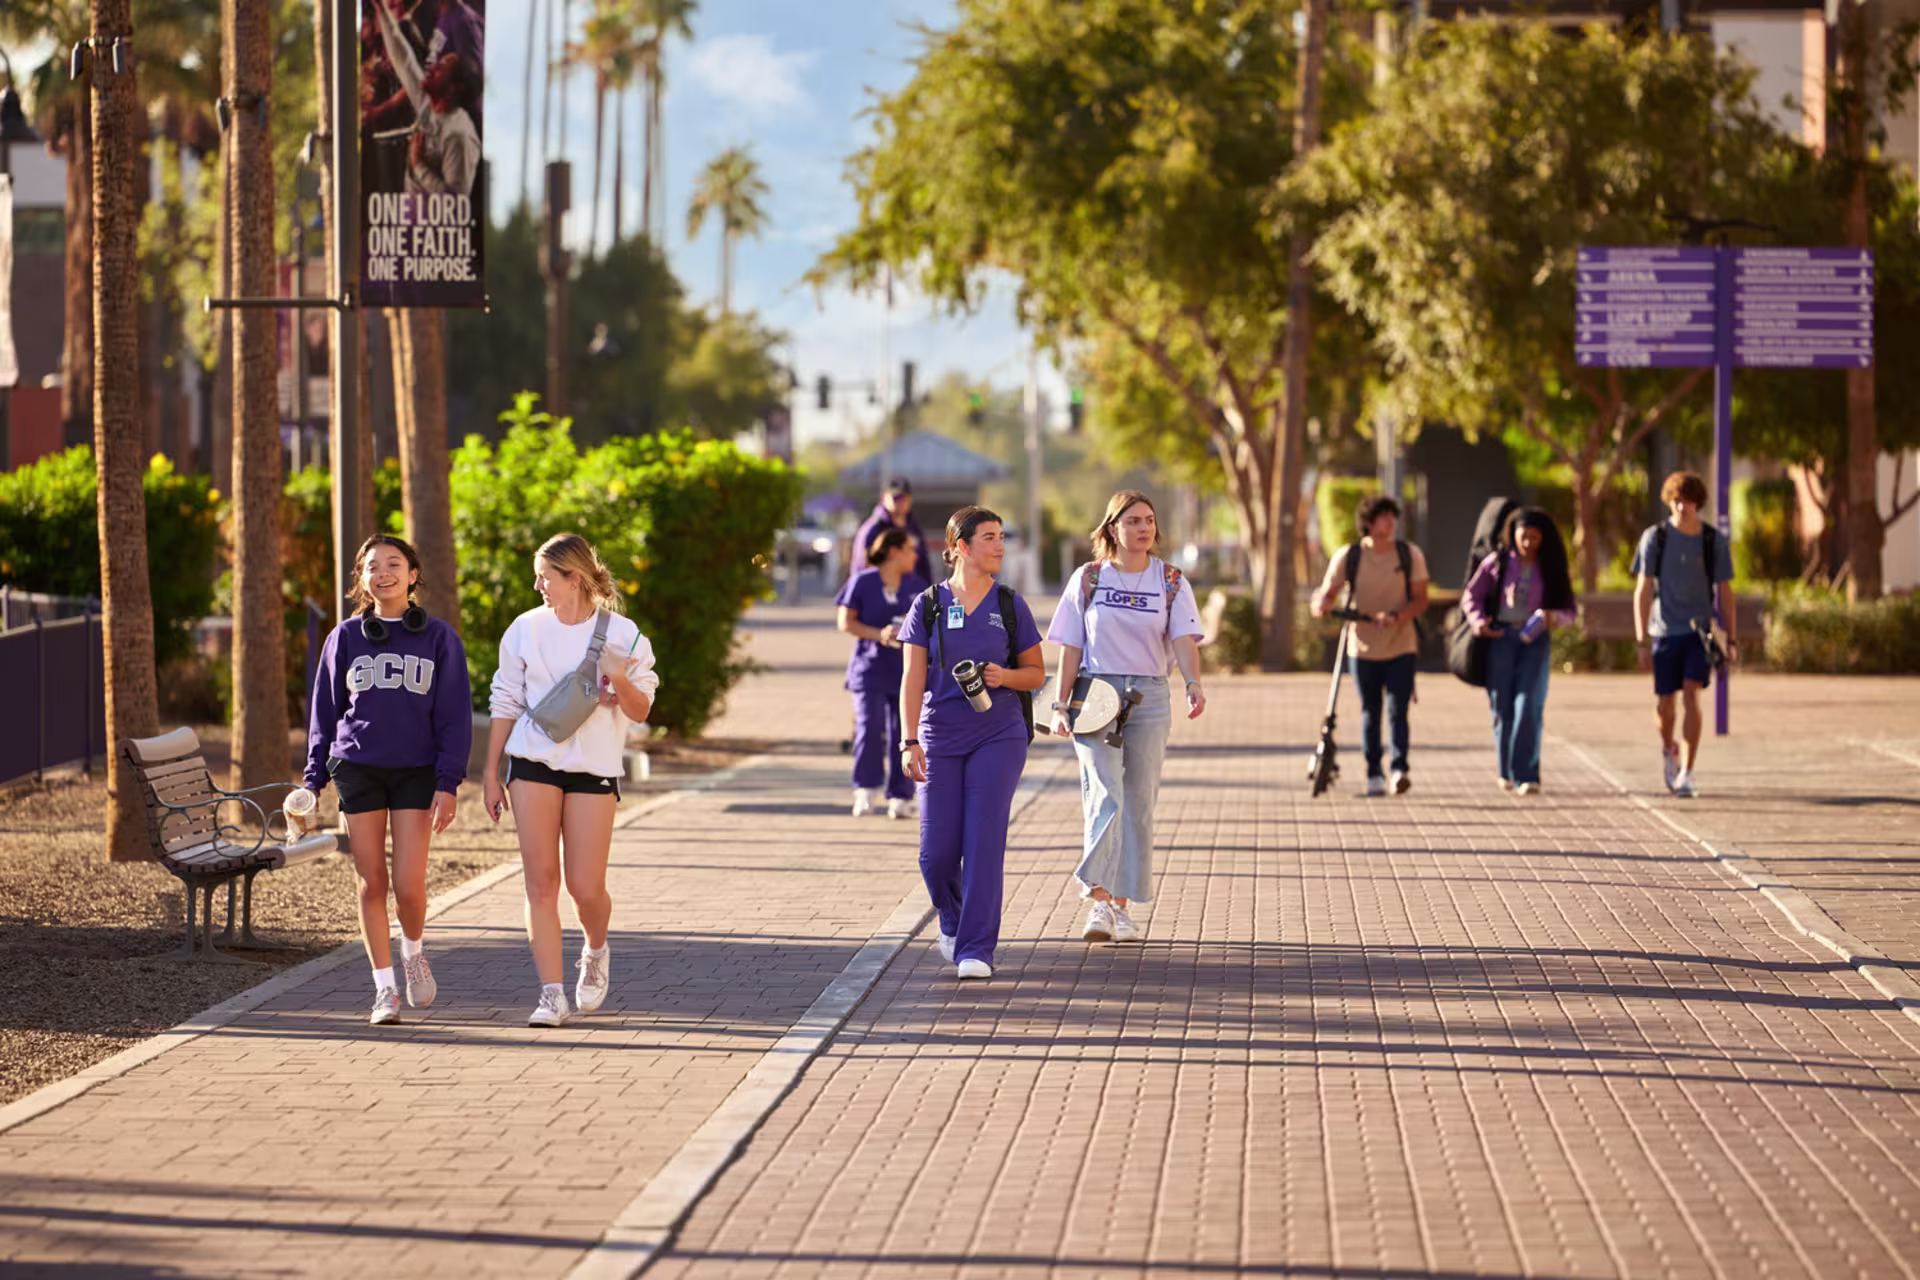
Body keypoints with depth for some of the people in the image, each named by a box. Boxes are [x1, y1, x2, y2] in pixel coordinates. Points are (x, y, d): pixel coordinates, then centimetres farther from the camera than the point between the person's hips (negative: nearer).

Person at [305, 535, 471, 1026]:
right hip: (358, 768, 1)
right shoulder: (345, 638, 8)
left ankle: (413, 949, 22)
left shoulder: (439, 638, 4)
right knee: (371, 882, 0)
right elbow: (325, 711, 12)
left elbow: (455, 716, 1)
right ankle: (384, 989, 8)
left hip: (417, 770, -1)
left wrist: (448, 783, -8)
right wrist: (314, 779, 5)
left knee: (409, 884, -9)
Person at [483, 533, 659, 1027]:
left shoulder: (620, 634, -1)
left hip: (594, 768, -2)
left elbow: (641, 712, 3)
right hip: (533, 764, 2)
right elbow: (506, 702, 12)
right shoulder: (526, 630, 5)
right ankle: (552, 995, -3)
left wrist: (620, 683, -18)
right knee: (541, 879, -5)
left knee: (586, 887, -4)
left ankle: (596, 951, 30)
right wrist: (491, 773, 9)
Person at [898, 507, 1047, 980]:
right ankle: (953, 922, 29)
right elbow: (913, 678, -2)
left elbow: (1036, 673, 10)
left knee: (984, 842, -10)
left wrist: (1005, 676, -12)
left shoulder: (1010, 605, 4)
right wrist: (909, 742, -11)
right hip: (941, 736, 0)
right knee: (937, 853, -1)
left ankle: (976, 949, -5)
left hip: (999, 734, 0)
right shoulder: (929, 605, 2)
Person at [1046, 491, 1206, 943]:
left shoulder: (1171, 582, 5)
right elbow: (1071, 647, 4)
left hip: (1149, 698, 2)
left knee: (1138, 804, 4)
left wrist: (1193, 684, -28)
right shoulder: (1088, 579, 4)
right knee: (1106, 796, -16)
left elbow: (1184, 640, -9)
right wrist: (1060, 705, -3)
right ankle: (1099, 902, -20)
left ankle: (1121, 906, 13)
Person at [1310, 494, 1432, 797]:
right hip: (1364, 647, 1)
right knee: (1370, 713, 5)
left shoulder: (1410, 555, -2)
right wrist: (1321, 605, -26)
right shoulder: (1348, 556, -3)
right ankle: (1374, 775, 12)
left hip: (1401, 647, -1)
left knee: (1397, 710, -10)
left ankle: (1400, 768, -12)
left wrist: (1396, 616, -23)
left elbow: (1420, 600, -4)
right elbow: (1328, 592, -1)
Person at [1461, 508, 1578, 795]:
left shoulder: (1551, 569, 6)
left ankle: (1526, 776, -17)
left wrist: (1554, 617, -14)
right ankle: (1506, 772, 21)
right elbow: (1471, 596, 10)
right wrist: (1478, 622, -9)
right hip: (1500, 638, 1)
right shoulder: (1497, 563, 5)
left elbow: (1571, 610, 8)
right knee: (1502, 707, 3)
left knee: (1528, 706, -14)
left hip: (1534, 640, -1)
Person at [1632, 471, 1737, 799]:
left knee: (1691, 696, -16)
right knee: (1664, 703, 5)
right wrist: (1642, 642, -8)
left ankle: (1686, 774, -14)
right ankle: (1668, 749, 38)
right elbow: (1642, 590, -2)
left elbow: (1725, 591, 8)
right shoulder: (1654, 538, -2)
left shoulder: (1713, 540, 0)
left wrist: (1732, 640, 6)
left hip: (1699, 630, -1)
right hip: (1665, 631, 1)